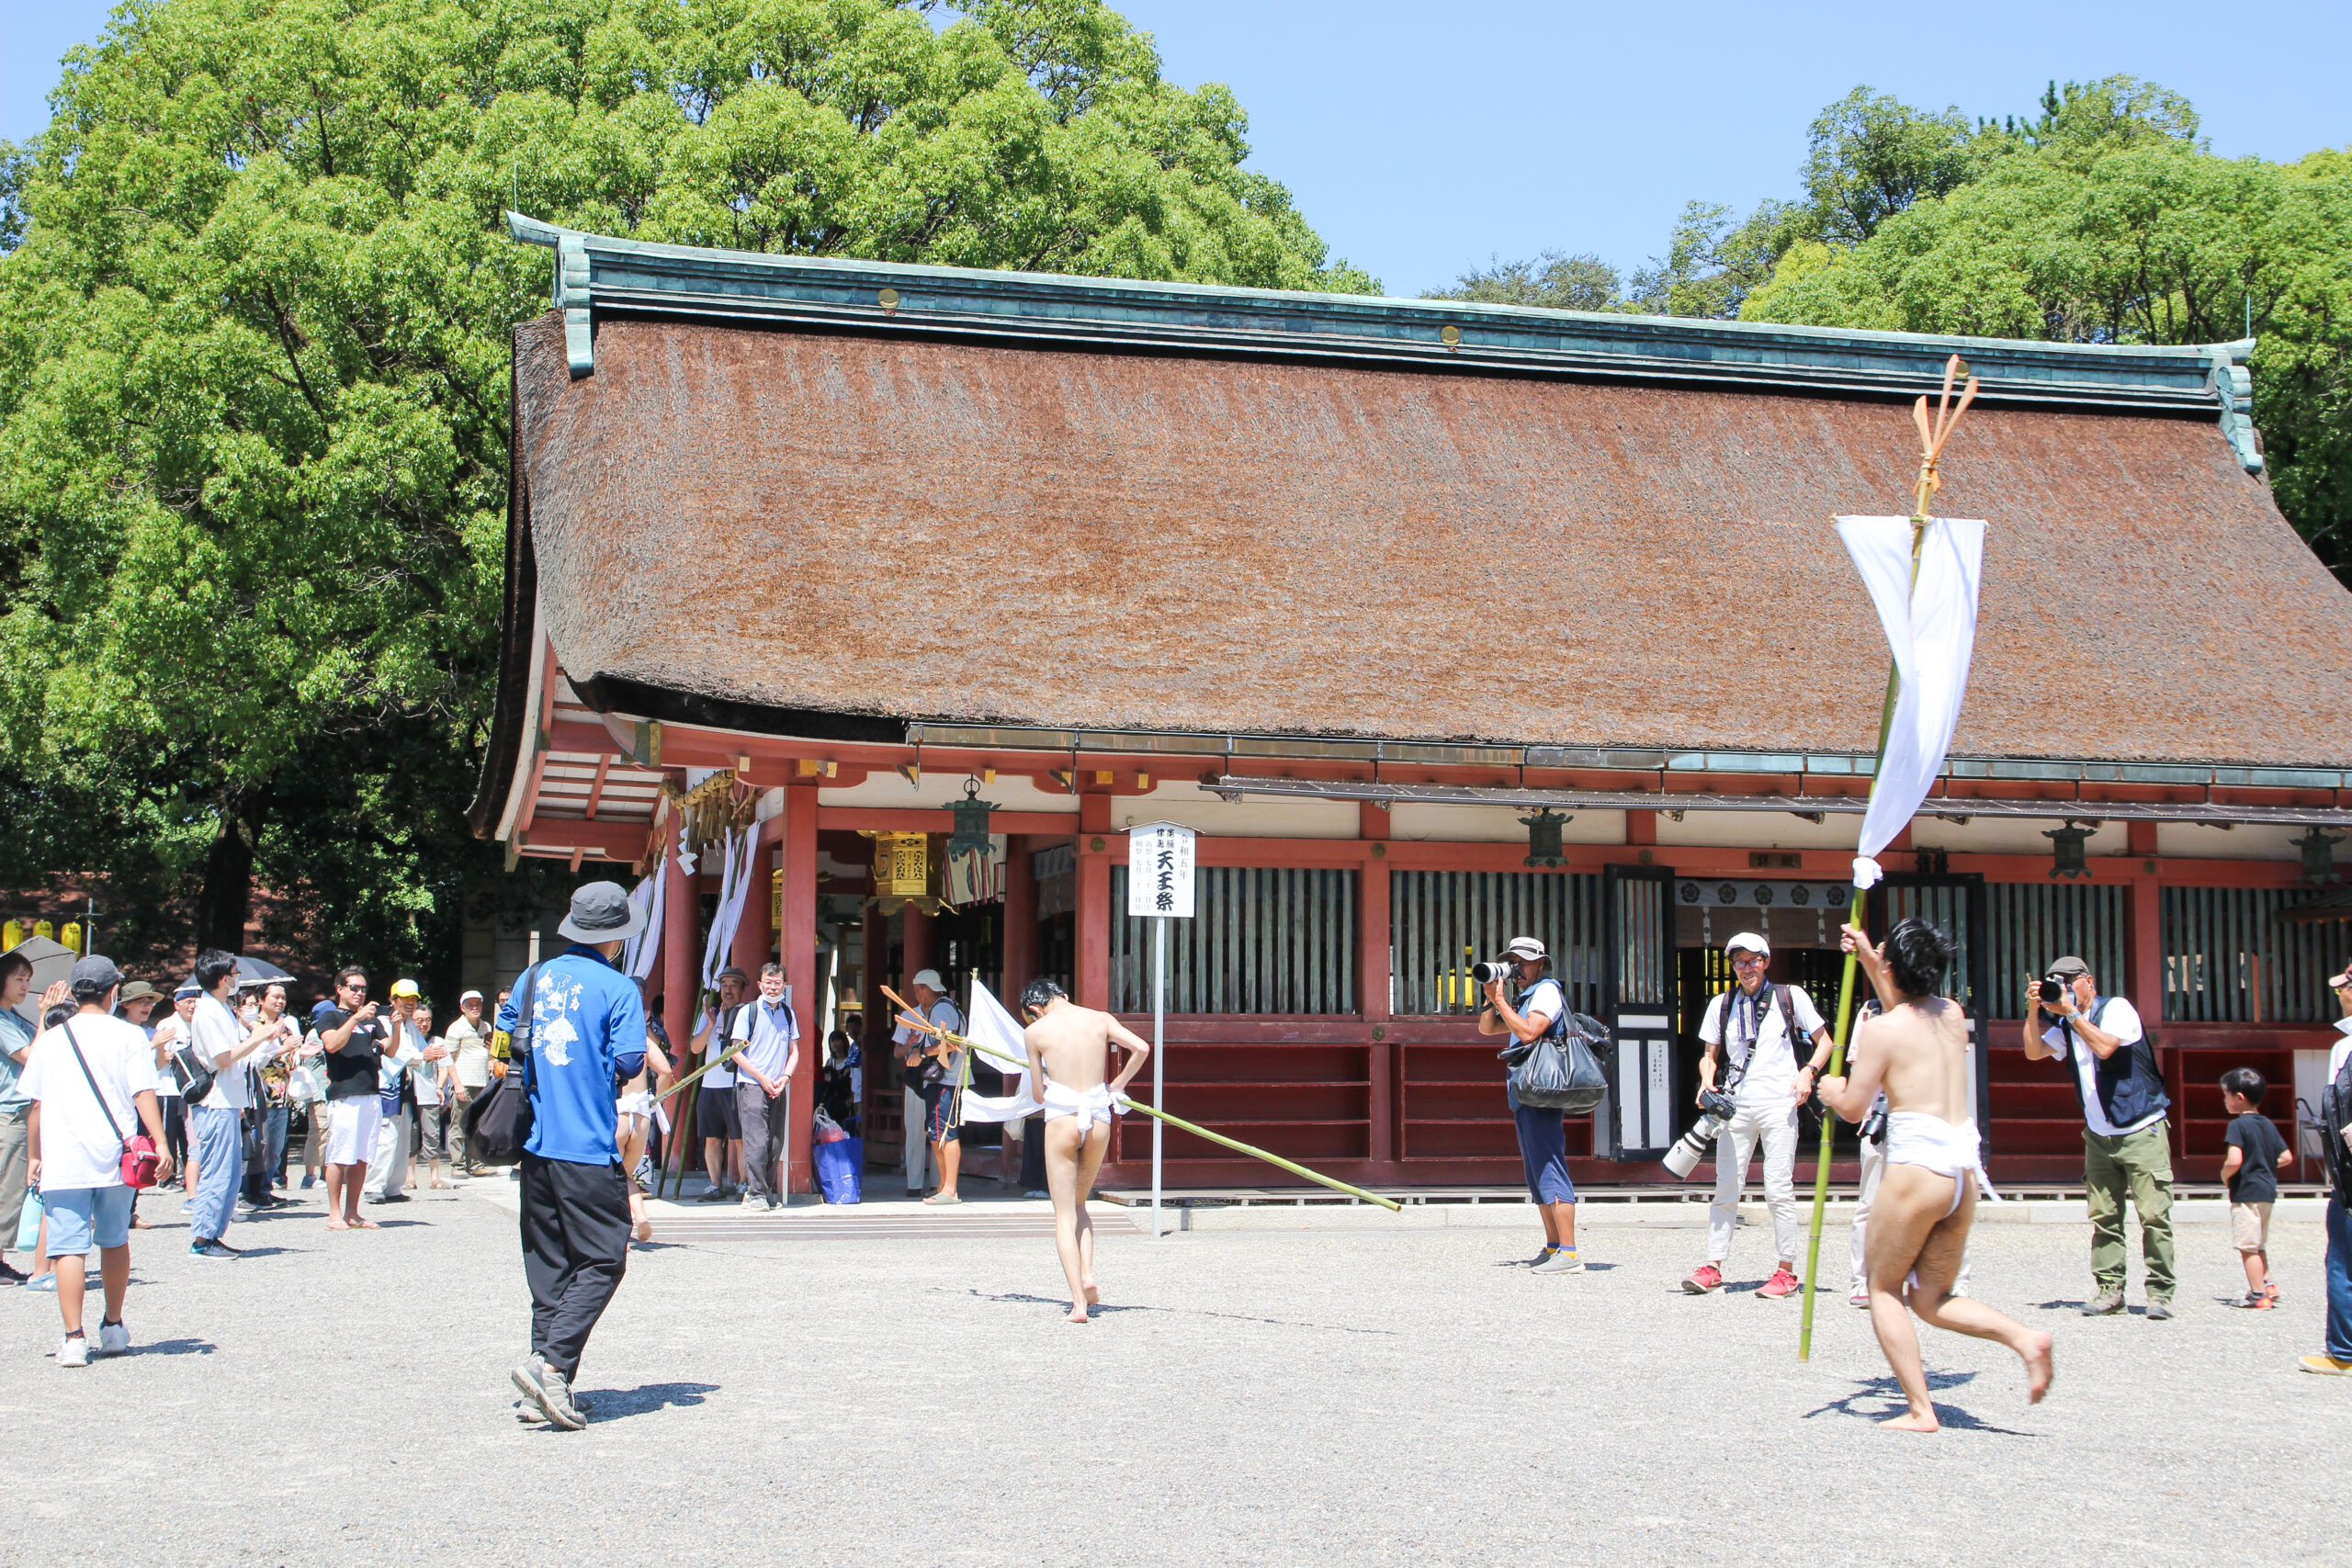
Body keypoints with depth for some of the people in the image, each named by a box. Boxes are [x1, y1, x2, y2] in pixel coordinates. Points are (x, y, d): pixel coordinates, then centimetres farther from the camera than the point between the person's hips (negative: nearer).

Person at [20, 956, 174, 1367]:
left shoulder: (49, 1040, 5)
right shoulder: (128, 1036, -1)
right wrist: (160, 1143, -10)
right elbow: (143, 1094, -9)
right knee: (114, 1240, 16)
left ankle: (74, 1338, -11)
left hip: (62, 1162, 0)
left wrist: (35, 1156, 19)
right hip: (115, 1158, 0)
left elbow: (36, 1106, 9)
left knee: (69, 1248, -2)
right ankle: (113, 1328, 26)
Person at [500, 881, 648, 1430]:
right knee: (602, 1261, -1)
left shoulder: (536, 977, 10)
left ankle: (547, 1373, 11)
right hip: (589, 1148, -6)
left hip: (535, 1142, 6)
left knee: (548, 1262, 12)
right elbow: (626, 1064, -13)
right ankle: (550, 1364, -14)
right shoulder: (618, 988, -7)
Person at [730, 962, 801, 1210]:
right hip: (751, 1085, -4)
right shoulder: (747, 1012, -1)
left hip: (778, 1088, 4)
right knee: (756, 1141, -11)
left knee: (776, 1142, 4)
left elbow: (794, 1052, 15)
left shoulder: (788, 1013, 13)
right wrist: (762, 1078, -10)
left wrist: (785, 1077, -3)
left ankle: (769, 1192, 13)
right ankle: (755, 1193, -8)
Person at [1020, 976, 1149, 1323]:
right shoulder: (1101, 1019, 7)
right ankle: (1087, 1274, 3)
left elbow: (1039, 1093, 5)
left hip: (1061, 1117, -3)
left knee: (1065, 1214, 4)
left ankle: (1079, 1301, -6)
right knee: (1079, 1204, 23)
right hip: (1099, 1118, 3)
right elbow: (1141, 1048, -4)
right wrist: (1117, 1084, 11)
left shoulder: (1035, 1031, 1)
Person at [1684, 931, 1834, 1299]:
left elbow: (1824, 1041, 10)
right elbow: (1710, 1054, 18)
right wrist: (1707, 1081, -3)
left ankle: (1787, 1271, 2)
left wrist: (1808, 1072, -7)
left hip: (1778, 1104, -3)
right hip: (1736, 1104, 3)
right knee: (1726, 1188, 1)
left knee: (1778, 1189, -5)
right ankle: (1712, 1267, 4)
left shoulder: (1790, 997, 4)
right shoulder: (1721, 1005, 12)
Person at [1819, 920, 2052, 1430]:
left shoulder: (1881, 1029, -7)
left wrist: (1832, 1091, 19)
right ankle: (2023, 1336, -8)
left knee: (1884, 1288, 9)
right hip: (1966, 1166, 7)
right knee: (1931, 1299, 15)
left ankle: (1920, 1410, 1)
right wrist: (1866, 957, 41)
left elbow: (1854, 1108, -3)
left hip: (1918, 1164, -7)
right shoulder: (1953, 1014, 13)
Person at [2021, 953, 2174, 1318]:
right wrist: (2034, 1010, -8)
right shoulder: (2066, 1025, 11)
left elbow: (2106, 1047, -22)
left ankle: (2160, 1293, -4)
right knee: (2103, 1216, 1)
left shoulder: (2117, 1008, -7)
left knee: (2154, 1214, -8)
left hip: (2142, 1130, -6)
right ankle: (2109, 1290, 4)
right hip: (2099, 1135, 6)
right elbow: (2034, 1052, 2)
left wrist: (2070, 1012, -20)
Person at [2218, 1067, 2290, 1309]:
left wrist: (2224, 1176, -6)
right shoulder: (2268, 1124, 10)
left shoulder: (2238, 1125, -15)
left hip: (2246, 1192, -8)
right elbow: (2286, 1157, 12)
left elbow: (2234, 1161, -25)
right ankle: (2267, 1283, 21)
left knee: (2247, 1246, -3)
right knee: (2259, 1244, 22)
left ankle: (2259, 1294, -3)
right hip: (2267, 1190, 9)